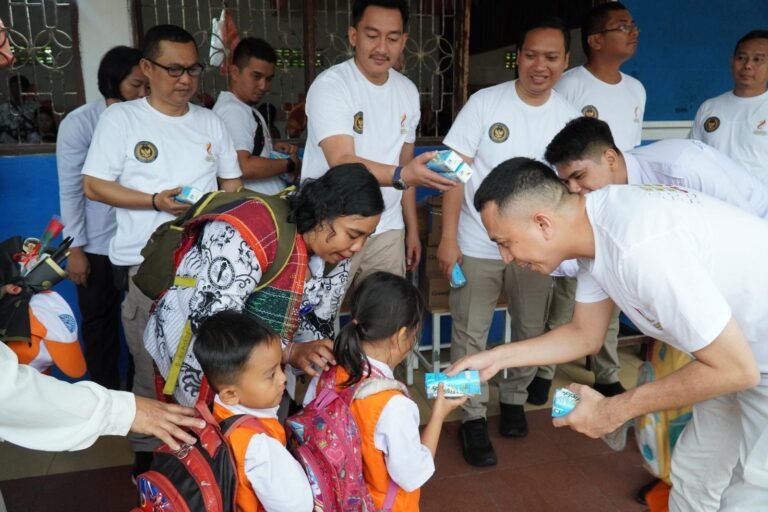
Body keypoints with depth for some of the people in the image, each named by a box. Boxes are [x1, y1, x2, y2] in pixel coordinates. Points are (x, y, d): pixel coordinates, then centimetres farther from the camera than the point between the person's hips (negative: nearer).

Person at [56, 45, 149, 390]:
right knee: (100, 324, 12)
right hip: (97, 245, -2)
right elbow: (71, 191, -7)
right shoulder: (78, 124, -8)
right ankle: (106, 394, 30)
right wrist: (75, 249, -8)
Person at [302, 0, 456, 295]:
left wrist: (412, 228, 12)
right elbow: (341, 162, -25)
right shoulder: (330, 85, -13)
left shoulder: (408, 91, 6)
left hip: (387, 232, 5)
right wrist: (403, 175, -41)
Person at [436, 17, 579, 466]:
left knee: (531, 331, 16)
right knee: (470, 335, 4)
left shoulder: (569, 117, 0)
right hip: (477, 245, -3)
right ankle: (474, 417, 22)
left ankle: (514, 399, 40)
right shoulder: (485, 103, -10)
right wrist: (448, 237, -14)